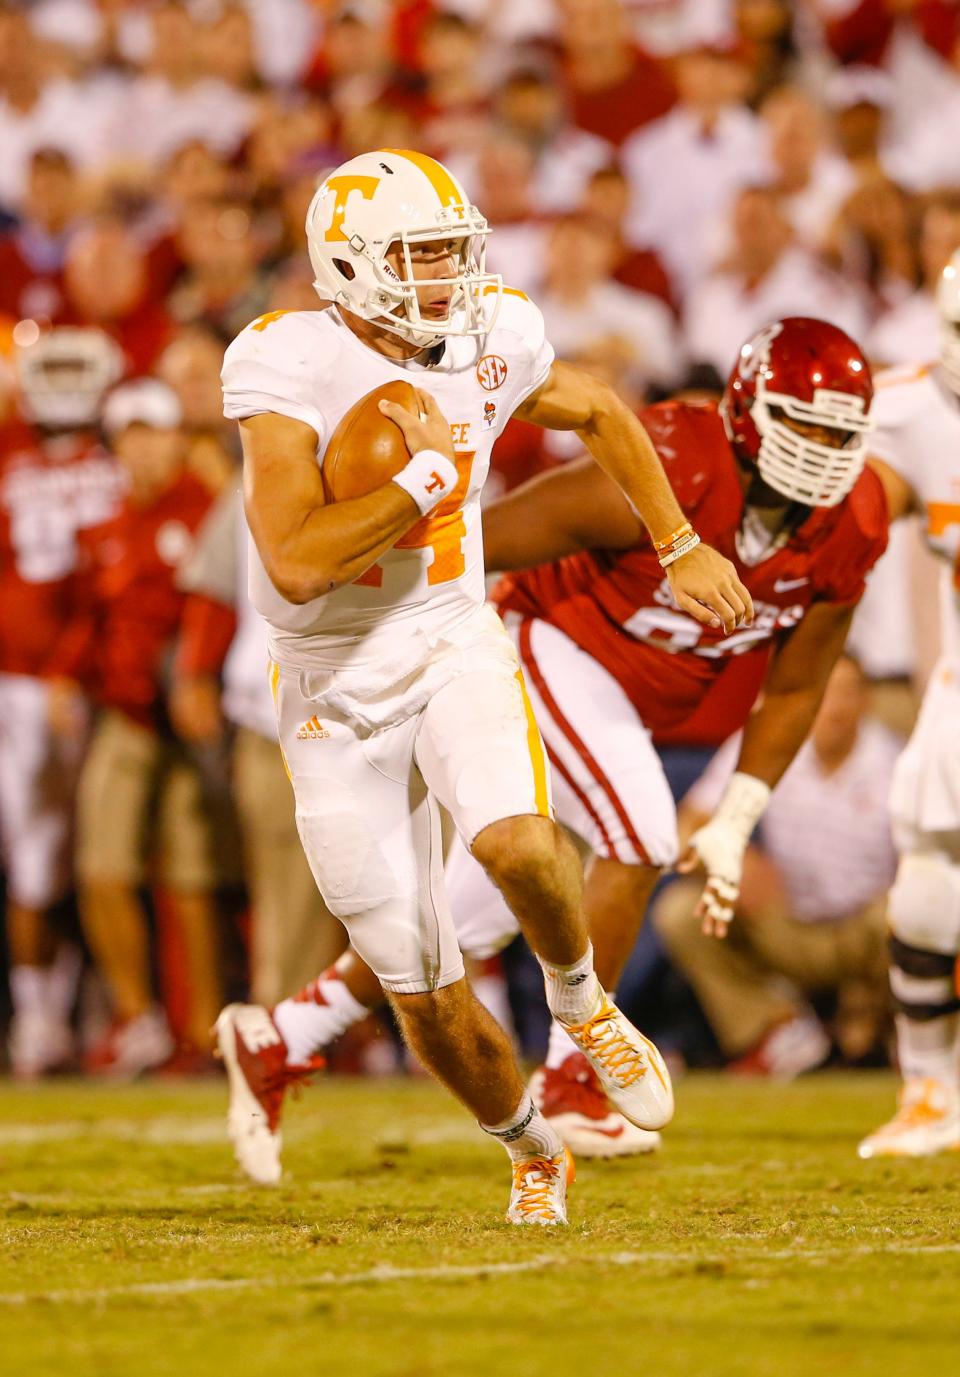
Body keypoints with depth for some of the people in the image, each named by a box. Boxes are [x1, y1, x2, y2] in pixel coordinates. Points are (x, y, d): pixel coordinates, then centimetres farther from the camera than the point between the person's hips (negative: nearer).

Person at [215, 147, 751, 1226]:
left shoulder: (492, 339, -6)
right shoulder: (287, 367, -20)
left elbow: (600, 416, 17)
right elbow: (296, 566, -30)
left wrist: (682, 550, 18)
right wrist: (427, 472, -26)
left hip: (454, 649, 2)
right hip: (337, 689, -2)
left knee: (516, 842, -32)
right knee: (428, 1000, 1)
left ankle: (582, 1004, -1)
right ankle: (532, 1149, 29)